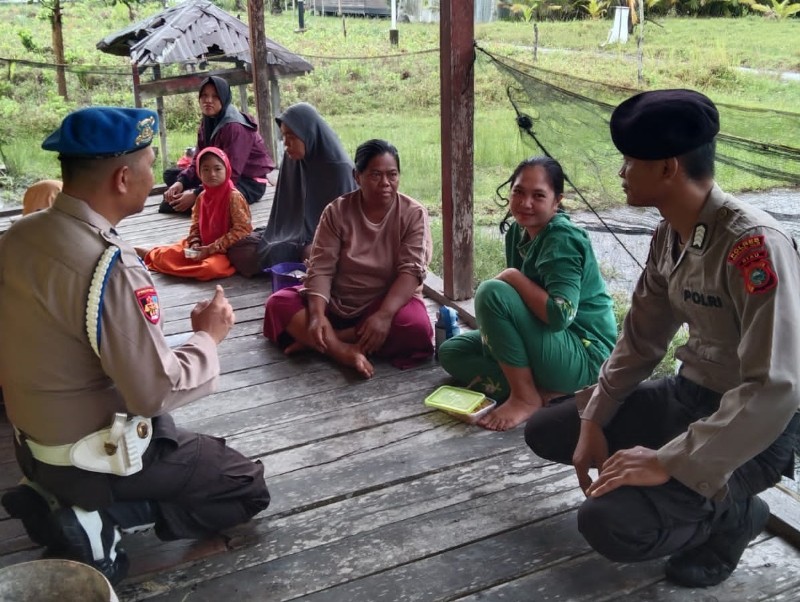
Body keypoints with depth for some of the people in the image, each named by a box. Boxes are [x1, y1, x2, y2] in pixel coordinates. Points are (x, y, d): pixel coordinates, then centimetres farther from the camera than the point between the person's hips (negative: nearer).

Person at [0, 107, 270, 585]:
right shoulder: (108, 266, -30)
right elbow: (157, 392, -26)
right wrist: (209, 337, -10)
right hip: (92, 457, -8)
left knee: (202, 452, 29)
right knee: (248, 488, 7)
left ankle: (60, 497, 12)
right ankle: (98, 521, -4)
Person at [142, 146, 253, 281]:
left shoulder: (234, 196, -15)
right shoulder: (202, 197, 4)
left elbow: (242, 230, -20)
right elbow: (196, 225, 13)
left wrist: (211, 249, -20)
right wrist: (195, 244, -9)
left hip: (226, 250, -6)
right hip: (203, 247, 6)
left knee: (211, 267, -35)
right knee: (164, 256, -7)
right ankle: (149, 254, 30)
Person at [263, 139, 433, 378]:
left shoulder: (413, 214, -9)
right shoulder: (336, 211, -5)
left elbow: (411, 270, -19)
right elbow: (321, 268, -11)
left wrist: (384, 315, -34)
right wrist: (317, 314, -29)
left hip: (390, 301, -2)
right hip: (335, 302, 2)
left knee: (416, 327, -34)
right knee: (278, 303, -18)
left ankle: (318, 342, -24)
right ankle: (344, 351, -36)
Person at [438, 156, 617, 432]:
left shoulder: (563, 239, -20)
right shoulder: (518, 231, 5)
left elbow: (560, 315, -31)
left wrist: (513, 277, -20)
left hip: (584, 357, -9)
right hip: (546, 344, 10)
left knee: (491, 292, -25)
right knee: (451, 352, 6)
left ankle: (525, 397, -15)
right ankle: (543, 392, -9)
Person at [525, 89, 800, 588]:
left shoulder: (754, 244, -27)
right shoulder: (670, 235, 0)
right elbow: (641, 339, 9)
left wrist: (669, 462, -30)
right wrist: (593, 420, 2)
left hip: (756, 427, -8)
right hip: (688, 394, 9)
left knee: (609, 523, -27)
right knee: (545, 432, 8)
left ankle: (731, 512, 3)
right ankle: (703, 494, 12)